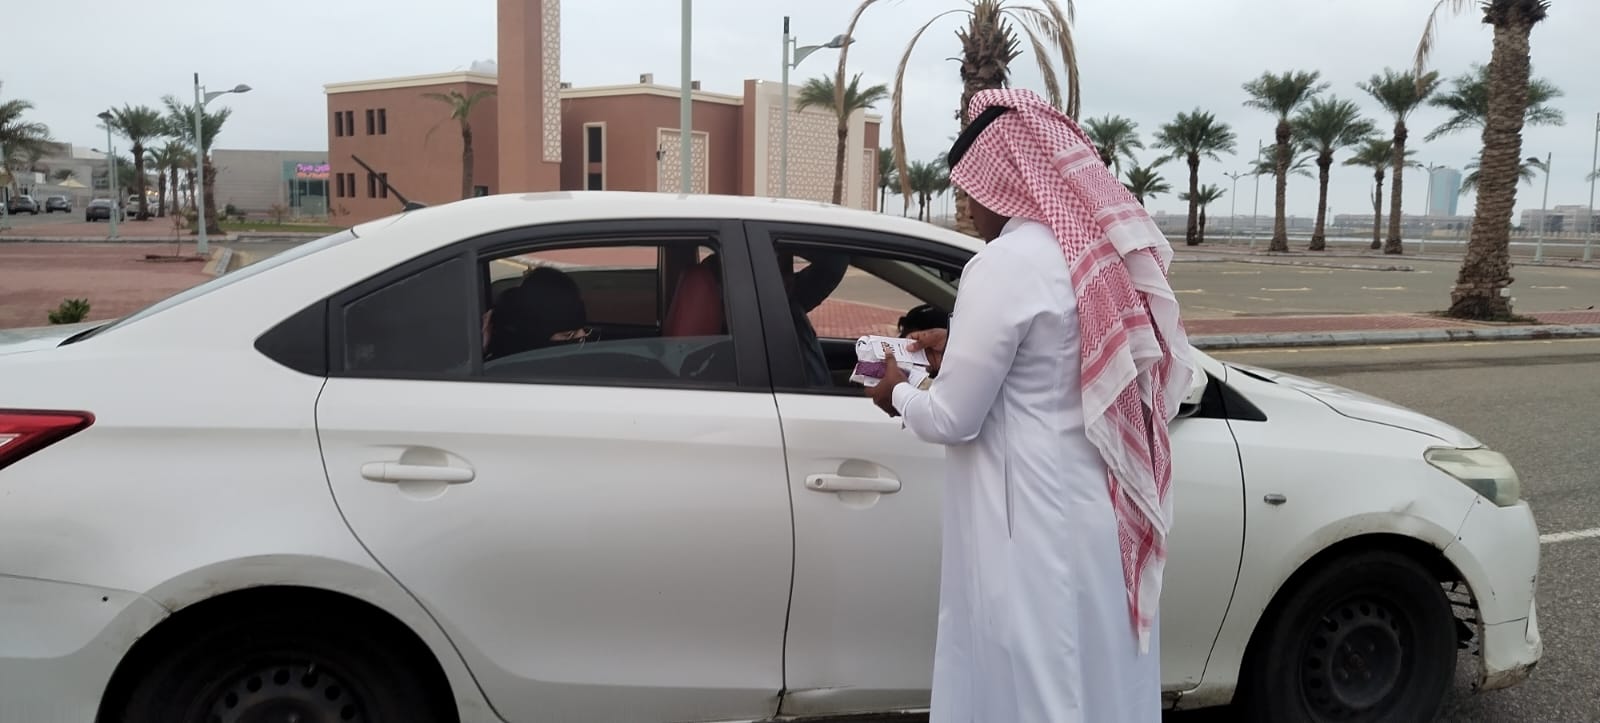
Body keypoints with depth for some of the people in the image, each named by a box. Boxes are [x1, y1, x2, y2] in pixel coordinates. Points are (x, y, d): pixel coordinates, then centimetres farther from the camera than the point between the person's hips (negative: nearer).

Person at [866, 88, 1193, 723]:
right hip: (1107, 519, 8)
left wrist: (898, 395, 6)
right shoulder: (1109, 248, 5)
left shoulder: (1006, 263, -18)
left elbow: (953, 419, -13)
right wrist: (960, 351, 19)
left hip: (1037, 531, -8)